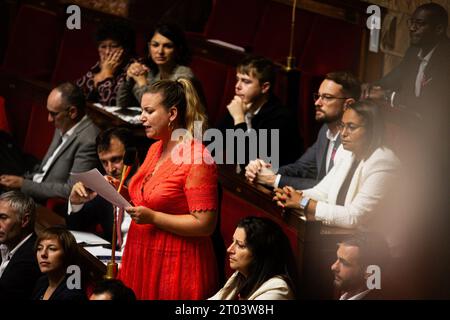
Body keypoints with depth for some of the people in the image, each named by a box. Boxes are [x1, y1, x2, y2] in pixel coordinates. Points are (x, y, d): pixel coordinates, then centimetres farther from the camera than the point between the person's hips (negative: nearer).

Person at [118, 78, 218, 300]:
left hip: (175, 265, -8)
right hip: (142, 260, 8)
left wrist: (152, 217, -22)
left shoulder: (197, 159, -16)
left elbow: (204, 224, -20)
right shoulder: (155, 149, 12)